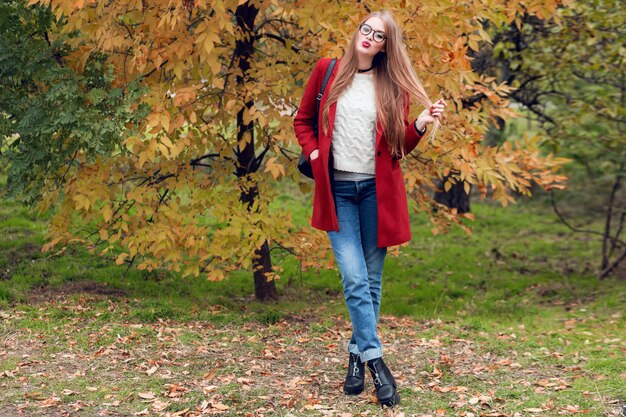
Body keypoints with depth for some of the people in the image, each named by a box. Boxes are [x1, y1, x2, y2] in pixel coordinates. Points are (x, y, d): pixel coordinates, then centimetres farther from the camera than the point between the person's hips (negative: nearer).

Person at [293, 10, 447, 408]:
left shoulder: (393, 86, 5)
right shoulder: (327, 71, 4)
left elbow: (400, 146, 7)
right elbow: (303, 120, 14)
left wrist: (421, 125, -12)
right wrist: (314, 154, -1)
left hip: (378, 189, 1)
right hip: (337, 188, -1)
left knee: (372, 280, 6)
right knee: (355, 279, -10)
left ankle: (357, 354, 19)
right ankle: (376, 360, -8)